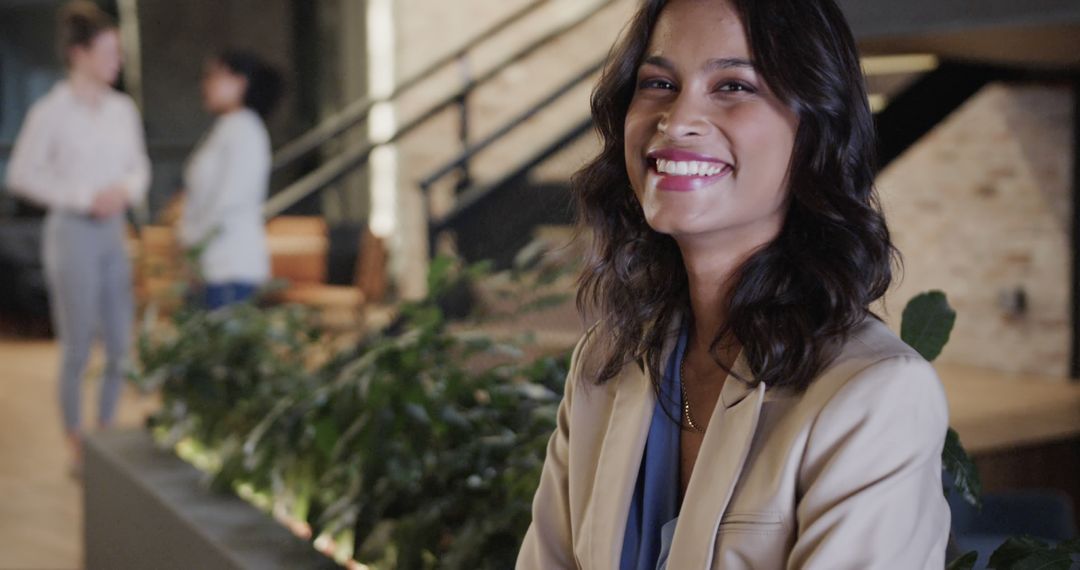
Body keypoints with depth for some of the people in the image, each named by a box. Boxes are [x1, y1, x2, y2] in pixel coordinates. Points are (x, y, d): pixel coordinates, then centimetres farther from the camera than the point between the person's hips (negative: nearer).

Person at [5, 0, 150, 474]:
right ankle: (76, 446, 12)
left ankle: (106, 434, 21)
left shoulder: (123, 110, 8)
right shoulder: (51, 111, -8)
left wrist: (126, 189, -5)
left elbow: (138, 166, 17)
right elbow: (20, 174, -8)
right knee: (77, 346, 0)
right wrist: (84, 197, -13)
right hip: (73, 232, -5)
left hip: (114, 231, 6)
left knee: (121, 342, 6)